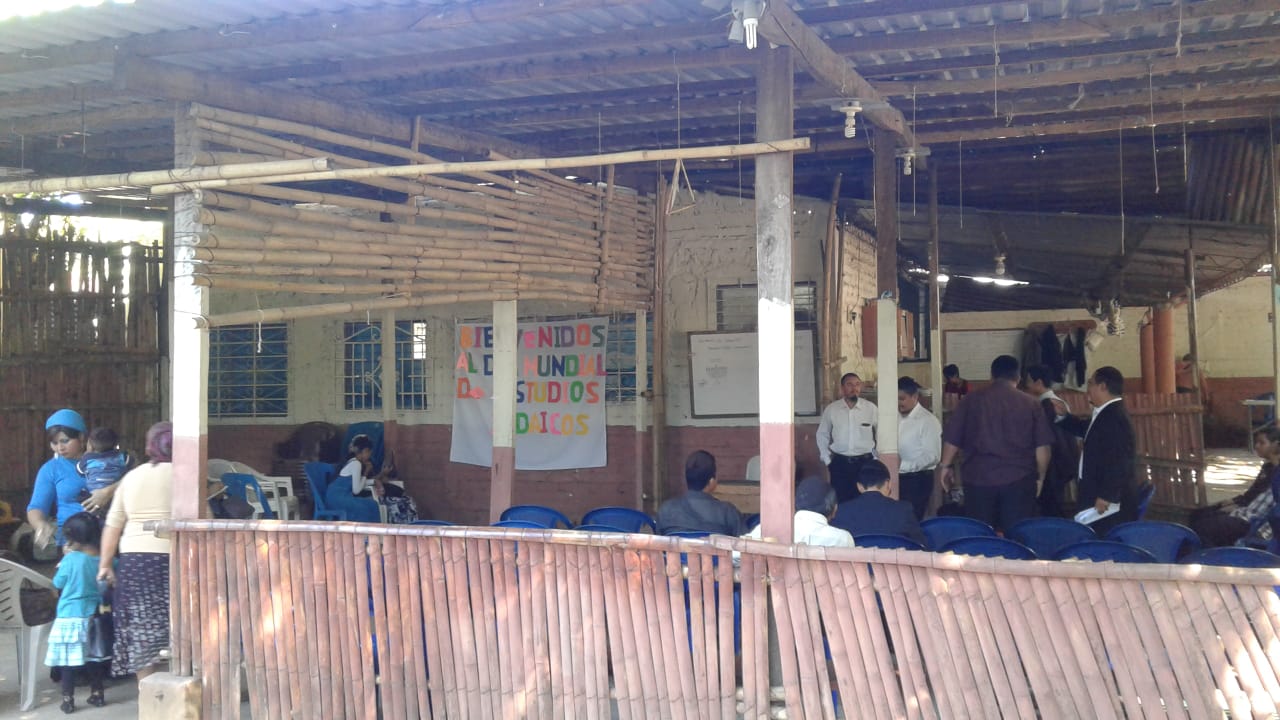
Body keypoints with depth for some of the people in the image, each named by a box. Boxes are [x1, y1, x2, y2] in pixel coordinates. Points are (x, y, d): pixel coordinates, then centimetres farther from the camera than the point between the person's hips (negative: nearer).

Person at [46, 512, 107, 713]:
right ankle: (97, 694, 21)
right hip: (93, 617, 4)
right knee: (93, 658, 15)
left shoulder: (71, 559, -13)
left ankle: (68, 699, 6)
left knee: (68, 660, 3)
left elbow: (58, 583, 0)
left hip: (70, 618, -4)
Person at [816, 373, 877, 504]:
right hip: (840, 463, 0)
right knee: (840, 502, 5)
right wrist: (827, 460, 6)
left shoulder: (871, 408, -3)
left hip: (865, 462, 0)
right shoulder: (831, 409, -1)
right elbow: (822, 435, 10)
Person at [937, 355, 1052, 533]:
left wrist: (946, 465, 18)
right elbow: (1042, 447, 2)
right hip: (1019, 480, 0)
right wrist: (1040, 477, 13)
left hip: (979, 478, 0)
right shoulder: (1031, 403, 3)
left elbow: (952, 438, 5)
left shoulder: (973, 400, 3)